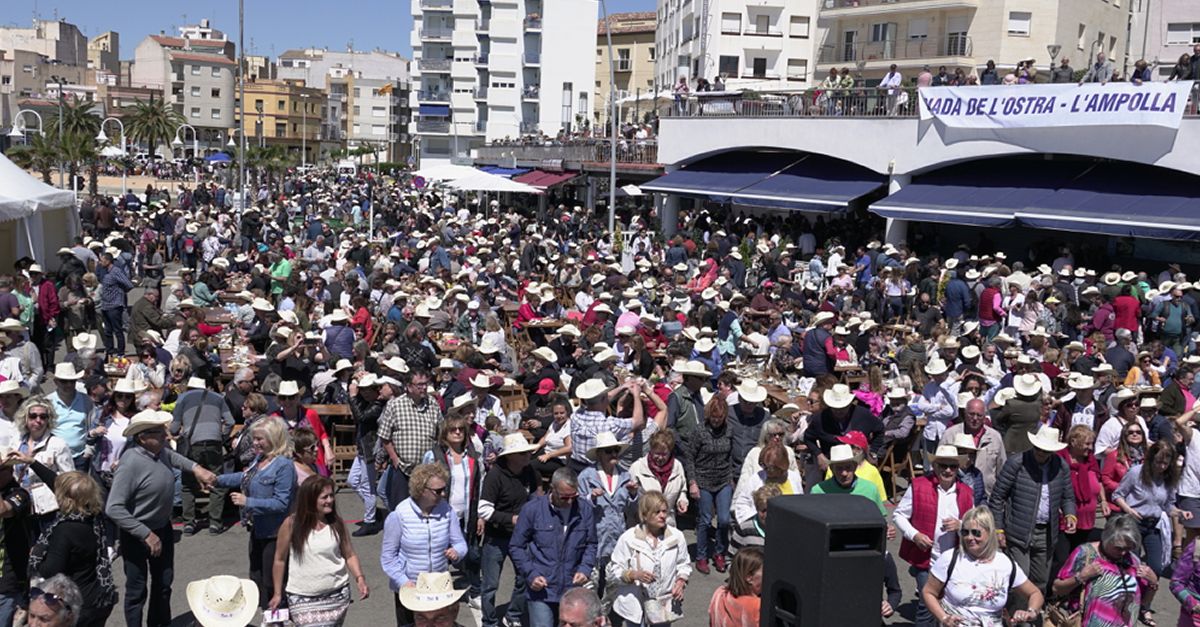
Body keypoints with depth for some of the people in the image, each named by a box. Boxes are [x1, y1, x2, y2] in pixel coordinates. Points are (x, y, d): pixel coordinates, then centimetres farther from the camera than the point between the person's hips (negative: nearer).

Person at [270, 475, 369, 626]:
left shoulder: (337, 523, 0)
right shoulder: (291, 524, -7)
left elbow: (350, 555, 6)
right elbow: (280, 560, 3)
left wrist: (359, 578, -11)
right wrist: (278, 593, 6)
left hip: (337, 595, 2)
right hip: (302, 598, -2)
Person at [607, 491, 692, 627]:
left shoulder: (677, 536, -6)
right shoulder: (628, 538, -12)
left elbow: (684, 564, 8)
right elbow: (613, 571, -8)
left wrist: (681, 581, -10)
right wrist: (633, 574, -24)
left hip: (664, 605, 2)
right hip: (635, 603, -2)